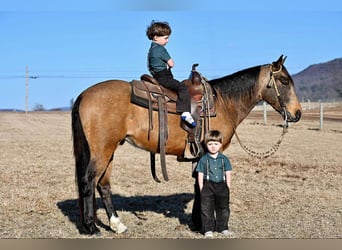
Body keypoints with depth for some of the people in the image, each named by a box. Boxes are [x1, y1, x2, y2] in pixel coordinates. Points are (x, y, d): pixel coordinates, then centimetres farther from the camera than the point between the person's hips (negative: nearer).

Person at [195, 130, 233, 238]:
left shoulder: (224, 159, 2)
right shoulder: (203, 159, -3)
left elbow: (228, 175, 5)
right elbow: (200, 175, -1)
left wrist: (227, 188, 0)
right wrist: (202, 189, -6)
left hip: (221, 186, 2)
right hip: (208, 186, -2)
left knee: (223, 208, 10)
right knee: (207, 208, 0)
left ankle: (222, 227, 25)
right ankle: (208, 229, 9)